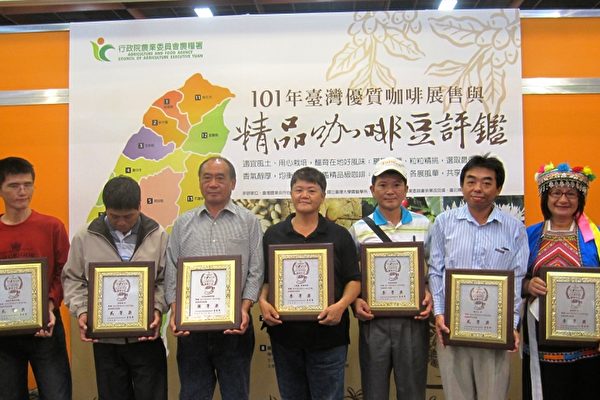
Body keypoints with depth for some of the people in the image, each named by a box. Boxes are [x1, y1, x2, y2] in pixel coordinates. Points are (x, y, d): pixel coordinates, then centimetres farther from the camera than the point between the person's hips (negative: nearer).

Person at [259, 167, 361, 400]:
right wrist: (263, 302, -10)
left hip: (328, 334, -2)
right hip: (284, 333, 2)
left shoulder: (339, 235, 4)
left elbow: (354, 280, 2)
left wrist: (341, 305, -16)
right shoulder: (273, 234, 8)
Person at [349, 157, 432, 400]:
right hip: (373, 320, 0)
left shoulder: (424, 225, 6)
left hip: (414, 321, 1)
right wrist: (355, 301, -11)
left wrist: (430, 295, -8)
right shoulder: (359, 229, 4)